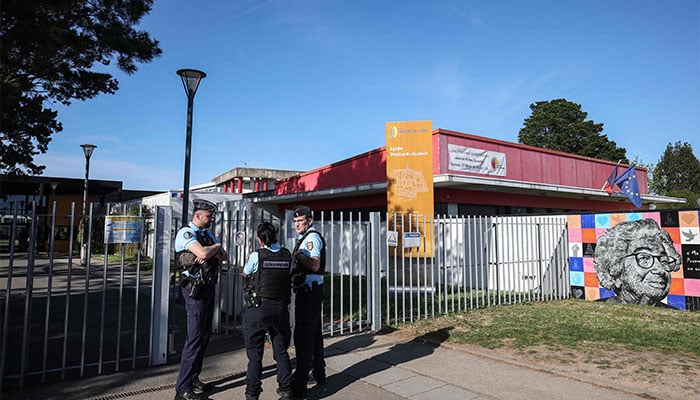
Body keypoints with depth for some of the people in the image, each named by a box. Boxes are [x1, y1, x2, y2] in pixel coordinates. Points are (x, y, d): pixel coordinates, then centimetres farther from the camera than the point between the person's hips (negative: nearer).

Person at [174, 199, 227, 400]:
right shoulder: (186, 232, -11)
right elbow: (203, 252, -26)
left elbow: (223, 255, 10)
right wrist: (216, 247, -5)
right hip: (195, 287, -9)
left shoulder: (208, 234, 15)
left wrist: (211, 252, -11)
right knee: (195, 336, -8)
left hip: (209, 286, 9)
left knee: (205, 335, 13)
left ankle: (194, 379, 25)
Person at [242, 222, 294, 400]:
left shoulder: (256, 256, -10)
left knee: (255, 354, 7)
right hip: (281, 307, 4)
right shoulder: (287, 255, -1)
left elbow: (245, 274, 8)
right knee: (281, 351, 15)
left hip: (258, 307, -3)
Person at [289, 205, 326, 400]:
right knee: (314, 334, 19)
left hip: (308, 292, -11)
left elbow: (315, 265, -26)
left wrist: (298, 255, -35)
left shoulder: (312, 237, -12)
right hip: (310, 291, 11)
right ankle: (319, 374, 32)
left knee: (303, 337, -9)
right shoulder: (306, 238, 19)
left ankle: (300, 384, -6)